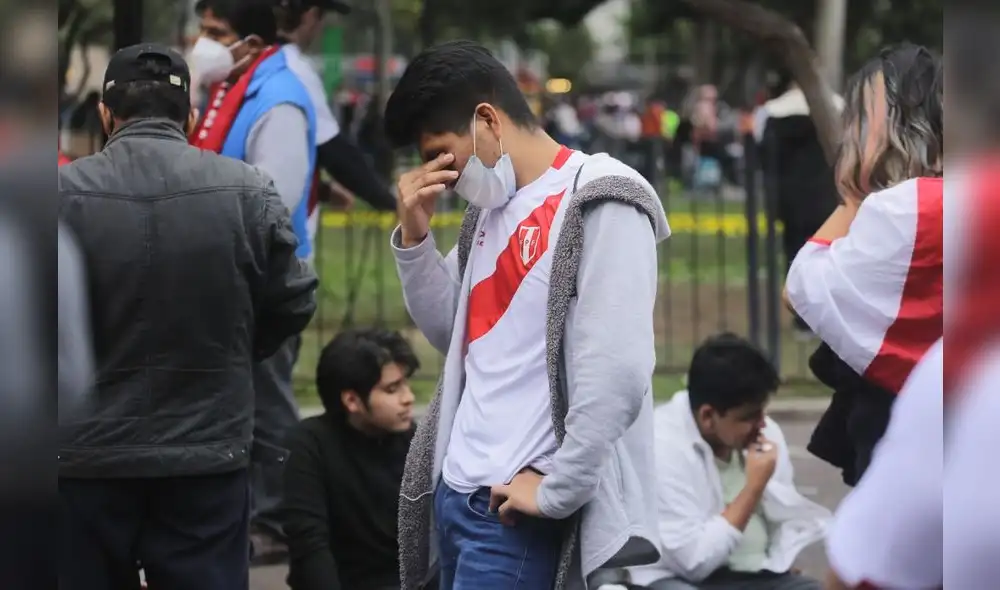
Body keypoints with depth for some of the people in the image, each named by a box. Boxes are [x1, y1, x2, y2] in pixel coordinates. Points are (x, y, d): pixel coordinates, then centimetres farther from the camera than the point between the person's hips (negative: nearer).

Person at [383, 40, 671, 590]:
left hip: (515, 508, -8)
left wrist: (556, 490, -15)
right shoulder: (493, 206, 14)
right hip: (457, 492, 8)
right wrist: (413, 237, 6)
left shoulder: (600, 206, -13)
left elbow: (619, 374, -20)